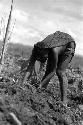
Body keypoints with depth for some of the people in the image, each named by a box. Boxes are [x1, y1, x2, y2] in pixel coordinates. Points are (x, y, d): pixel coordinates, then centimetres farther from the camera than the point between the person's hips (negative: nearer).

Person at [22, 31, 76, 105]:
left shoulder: (54, 50, -44)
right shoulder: (37, 49, -29)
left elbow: (53, 72, -35)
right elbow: (30, 67, -29)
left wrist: (40, 85, -36)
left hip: (68, 45, -6)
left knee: (60, 72, -18)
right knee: (48, 71, -6)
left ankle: (64, 100, -17)